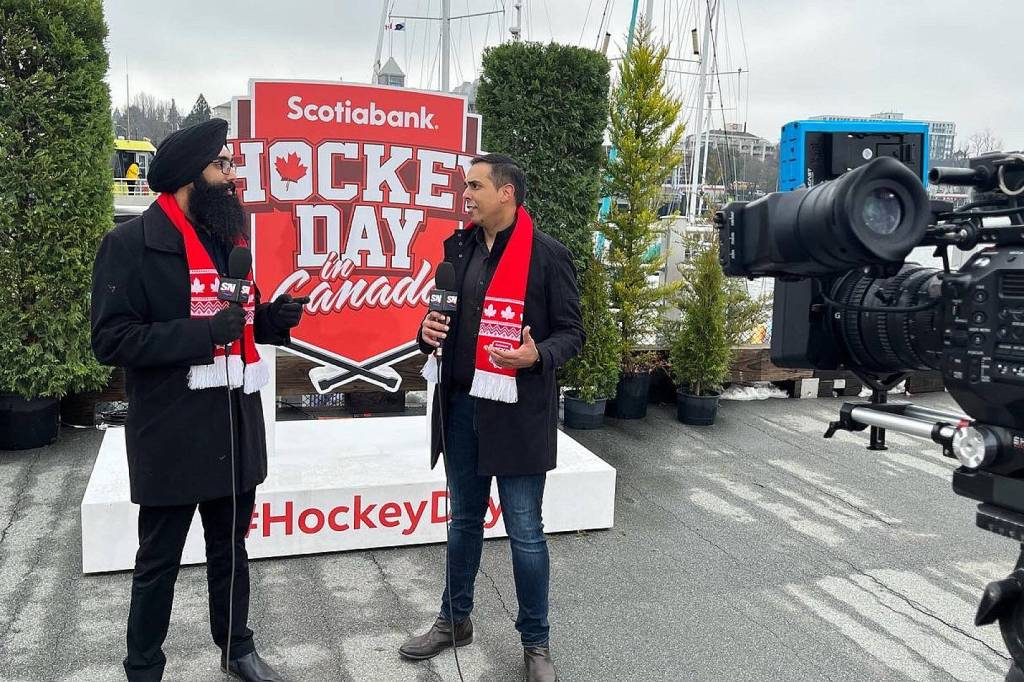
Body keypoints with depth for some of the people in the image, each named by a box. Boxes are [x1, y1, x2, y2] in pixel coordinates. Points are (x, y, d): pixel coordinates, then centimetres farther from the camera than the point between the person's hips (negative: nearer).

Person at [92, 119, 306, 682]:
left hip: (236, 430, 7)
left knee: (230, 551, 21)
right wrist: (202, 332, -26)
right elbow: (111, 339, -18)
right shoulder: (131, 243, -12)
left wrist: (270, 319, -1)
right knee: (158, 562, 10)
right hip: (173, 437, -6)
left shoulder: (229, 239, 11)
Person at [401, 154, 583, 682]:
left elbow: (571, 331, -7)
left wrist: (538, 355, -27)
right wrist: (429, 331, -5)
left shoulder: (548, 255, -9)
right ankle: (454, 619, 37)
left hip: (516, 411, -5)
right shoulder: (457, 247, 8)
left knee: (525, 531, 4)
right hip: (460, 405, 6)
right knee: (464, 520, 19)